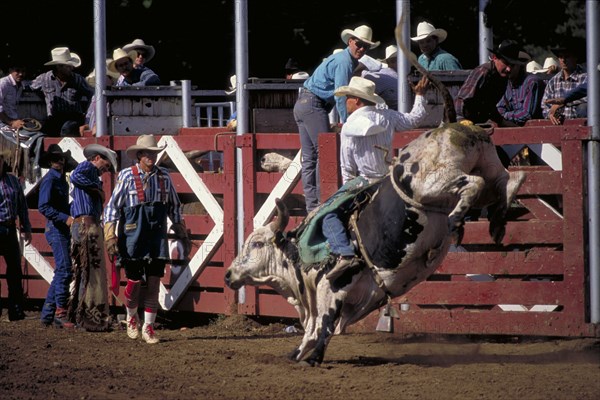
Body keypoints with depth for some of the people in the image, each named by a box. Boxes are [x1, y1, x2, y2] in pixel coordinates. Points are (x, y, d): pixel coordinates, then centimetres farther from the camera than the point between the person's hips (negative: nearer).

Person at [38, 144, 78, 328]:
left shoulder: (61, 180, 17)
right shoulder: (50, 179, -11)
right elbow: (43, 207, -20)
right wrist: (65, 218, -25)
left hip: (64, 229, 10)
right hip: (55, 229, -10)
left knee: (62, 272, 10)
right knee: (64, 270, -13)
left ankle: (48, 313, 14)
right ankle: (60, 313, -12)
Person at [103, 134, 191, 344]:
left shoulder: (164, 176, 5)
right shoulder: (127, 176, -7)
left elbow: (174, 208, 16)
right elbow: (112, 207, -5)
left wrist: (183, 235, 17)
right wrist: (110, 238, -10)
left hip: (157, 237, 3)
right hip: (133, 237, -3)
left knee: (154, 283, 1)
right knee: (134, 282, 3)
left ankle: (148, 327, 10)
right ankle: (131, 317, 30)